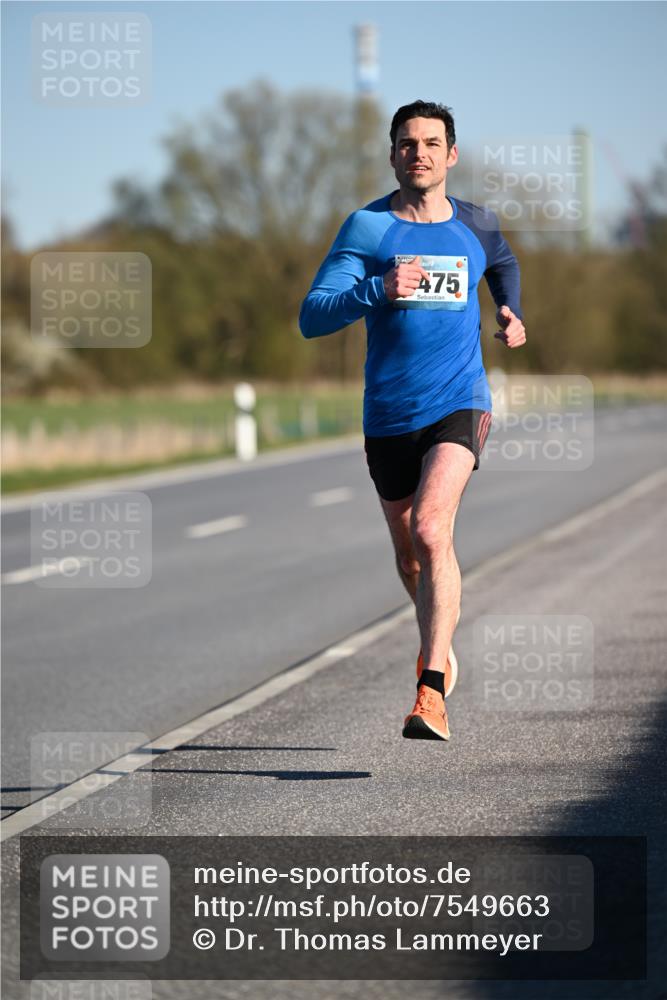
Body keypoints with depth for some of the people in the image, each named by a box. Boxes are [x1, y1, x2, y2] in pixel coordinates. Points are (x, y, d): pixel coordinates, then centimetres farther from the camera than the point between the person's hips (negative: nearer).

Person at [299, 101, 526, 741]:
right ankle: (438, 643, 45)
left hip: (459, 406, -1)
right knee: (409, 554, 14)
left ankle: (432, 692, -28)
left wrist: (510, 312, 17)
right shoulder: (366, 227, -2)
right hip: (389, 416, 1)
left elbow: (504, 263, 34)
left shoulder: (477, 225, 7)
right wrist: (378, 291, -26)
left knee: (431, 531, -23)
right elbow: (311, 318, -12)